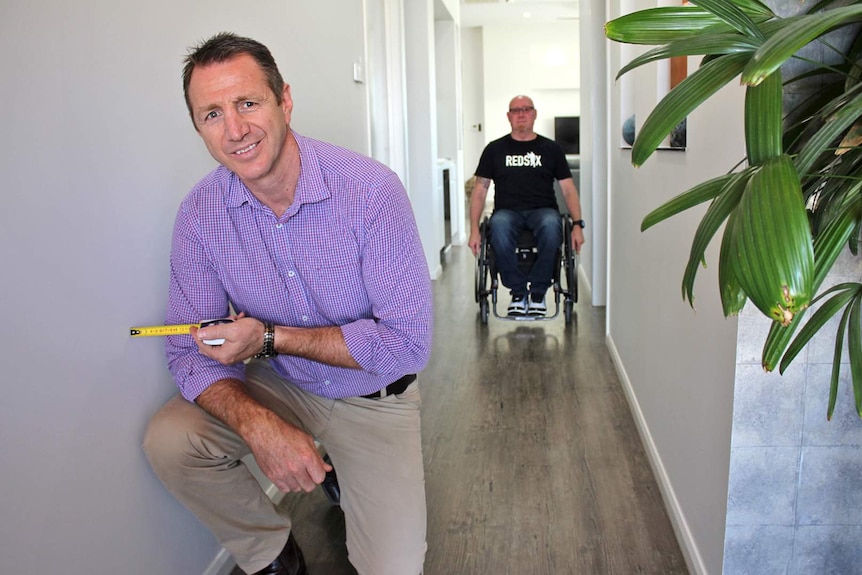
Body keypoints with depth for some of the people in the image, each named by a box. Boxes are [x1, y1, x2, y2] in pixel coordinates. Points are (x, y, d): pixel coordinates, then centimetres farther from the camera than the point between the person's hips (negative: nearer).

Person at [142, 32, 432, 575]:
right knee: (168, 441, -19)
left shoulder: (371, 189, -25)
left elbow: (408, 341, -24)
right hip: (278, 387, 3)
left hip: (371, 398, -3)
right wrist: (259, 425, -30)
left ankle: (346, 477, 21)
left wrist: (270, 337, -24)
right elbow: (192, 349, -9)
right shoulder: (200, 213, -12)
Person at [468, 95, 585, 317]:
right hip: (507, 211, 0)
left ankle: (538, 291, -19)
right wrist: (474, 229, -4)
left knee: (551, 226, -37)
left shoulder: (551, 149, 14)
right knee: (499, 227, -37)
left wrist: (577, 224, -5)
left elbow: (568, 189, 11)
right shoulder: (495, 149, 13)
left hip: (543, 209, 0)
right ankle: (518, 291, -19)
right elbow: (480, 190, 10)